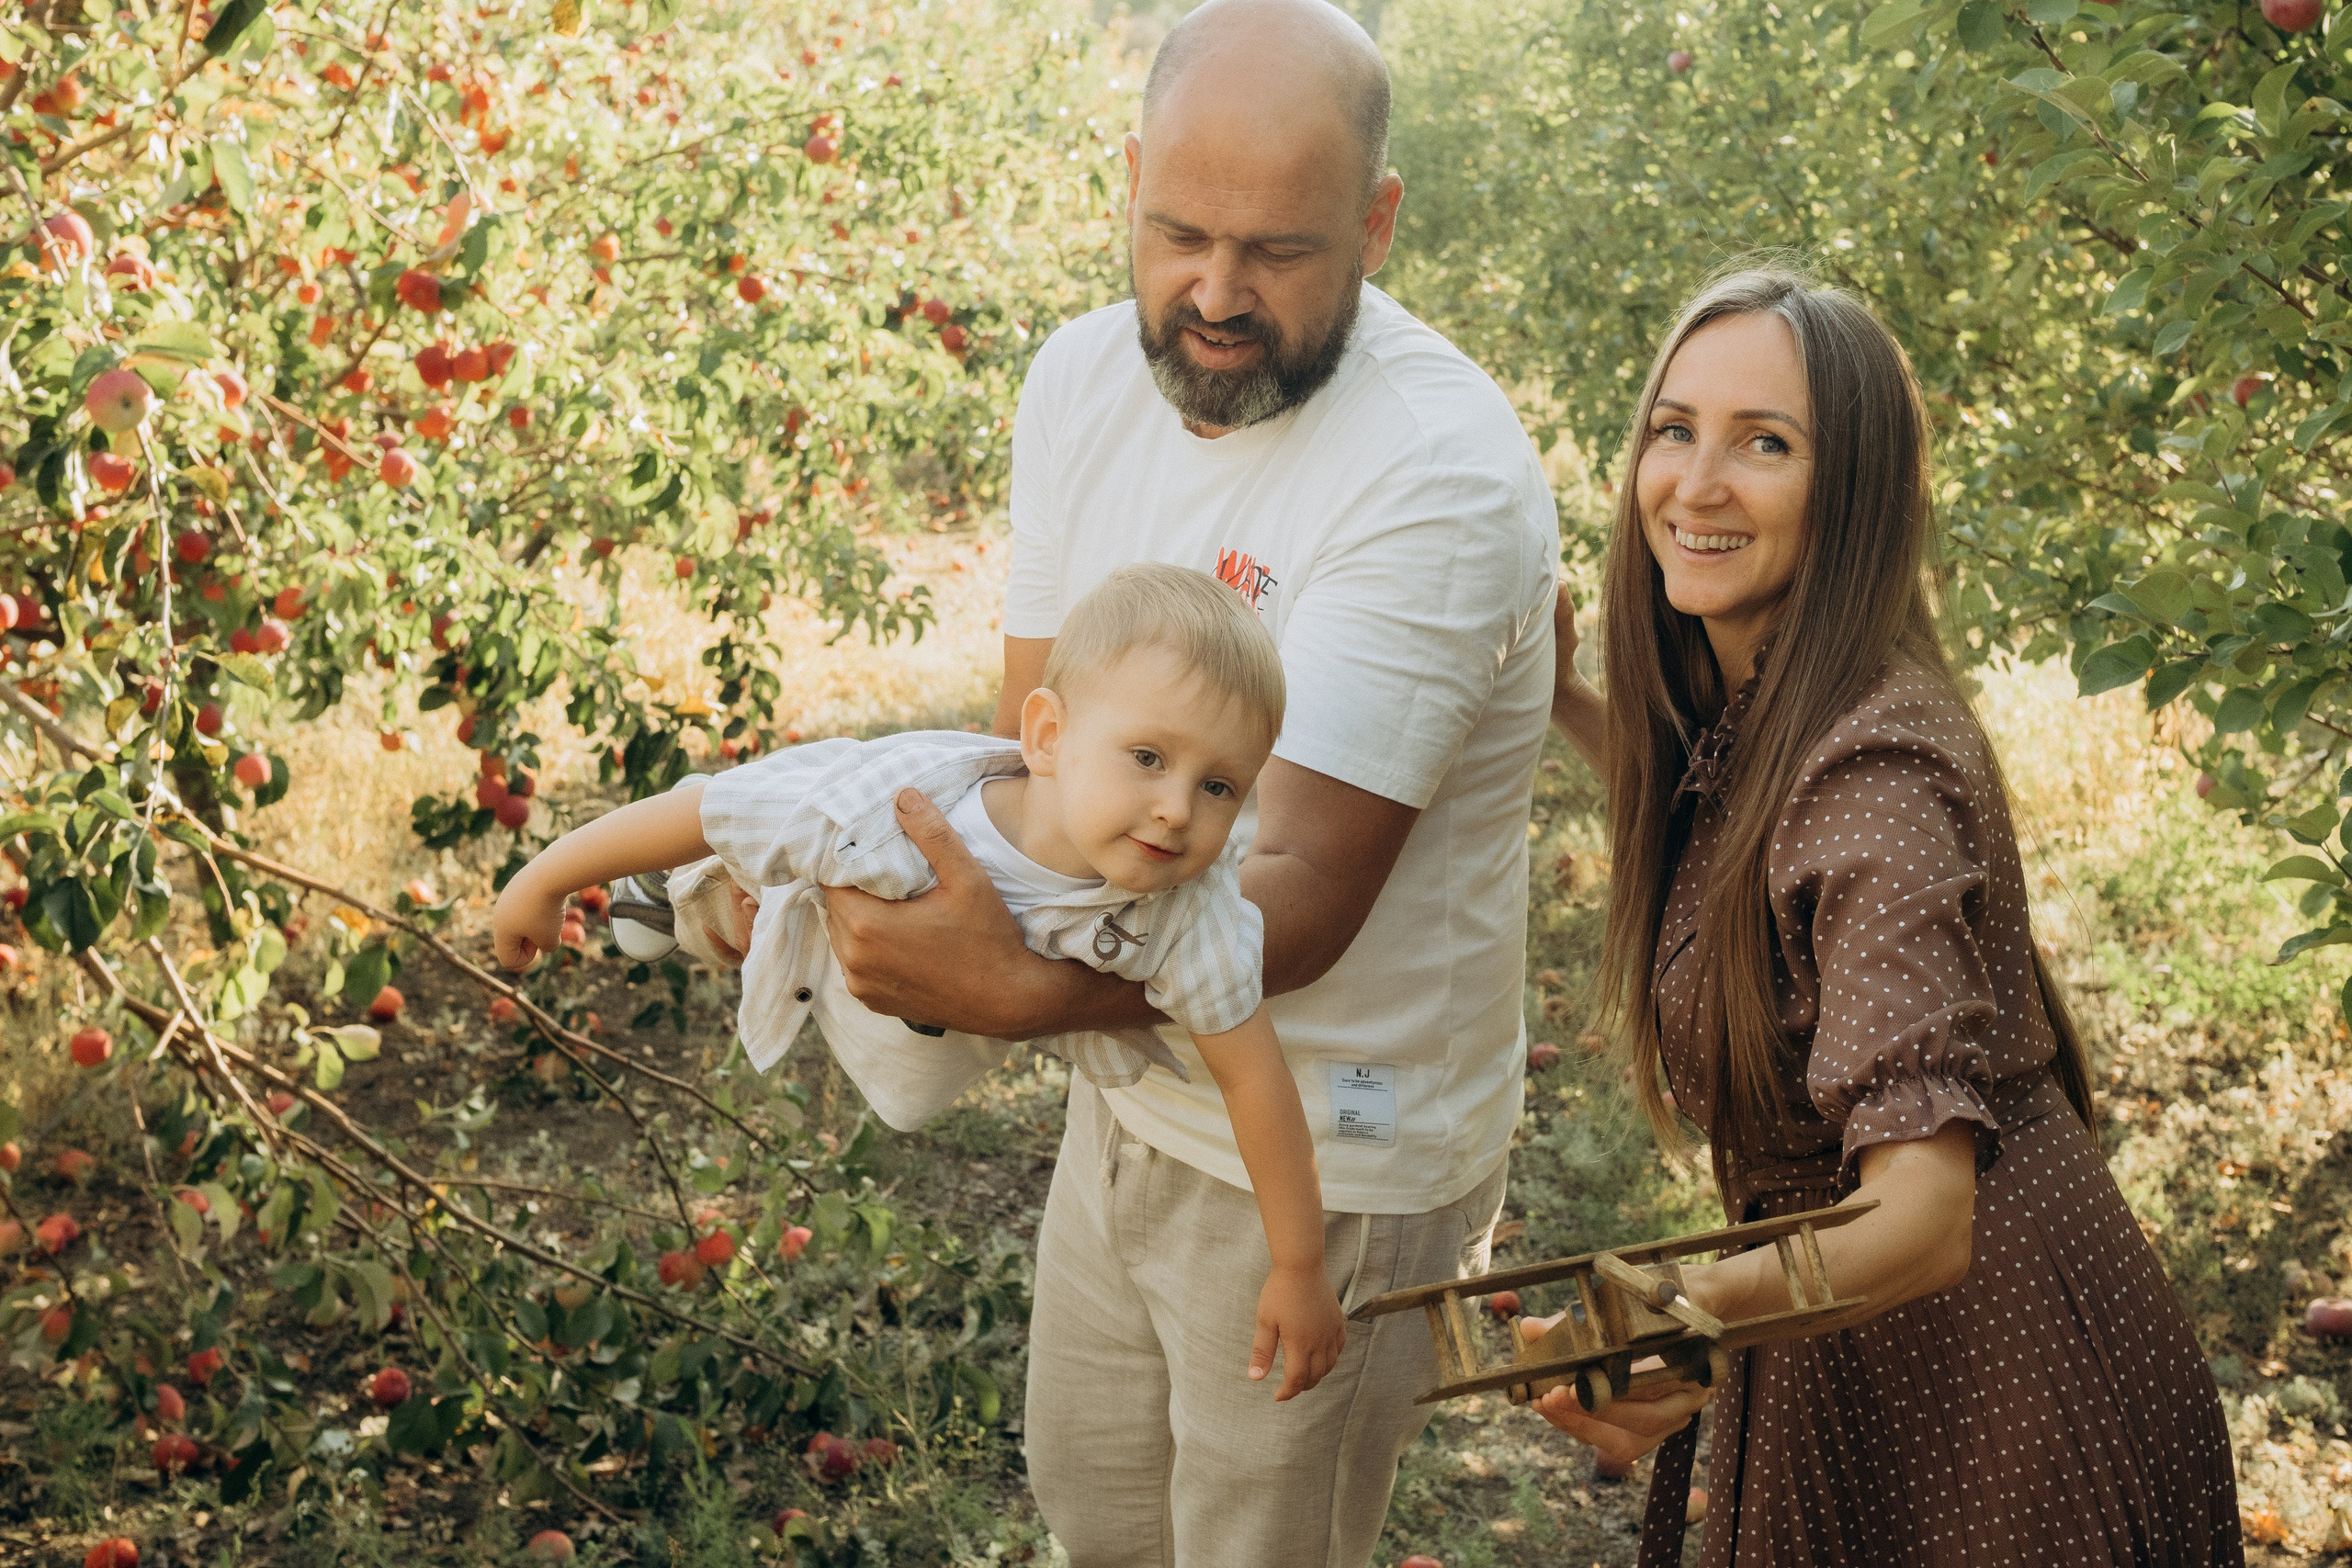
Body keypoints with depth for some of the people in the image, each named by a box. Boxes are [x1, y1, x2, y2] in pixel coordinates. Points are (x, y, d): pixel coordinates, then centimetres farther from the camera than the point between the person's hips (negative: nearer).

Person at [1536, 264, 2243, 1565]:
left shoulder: (1880, 771, -28)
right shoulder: (1743, 711, 0)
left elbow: (1927, 1211, -36)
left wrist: (1698, 1313, -53)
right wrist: (1564, 706, 13)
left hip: (1981, 1372, -8)